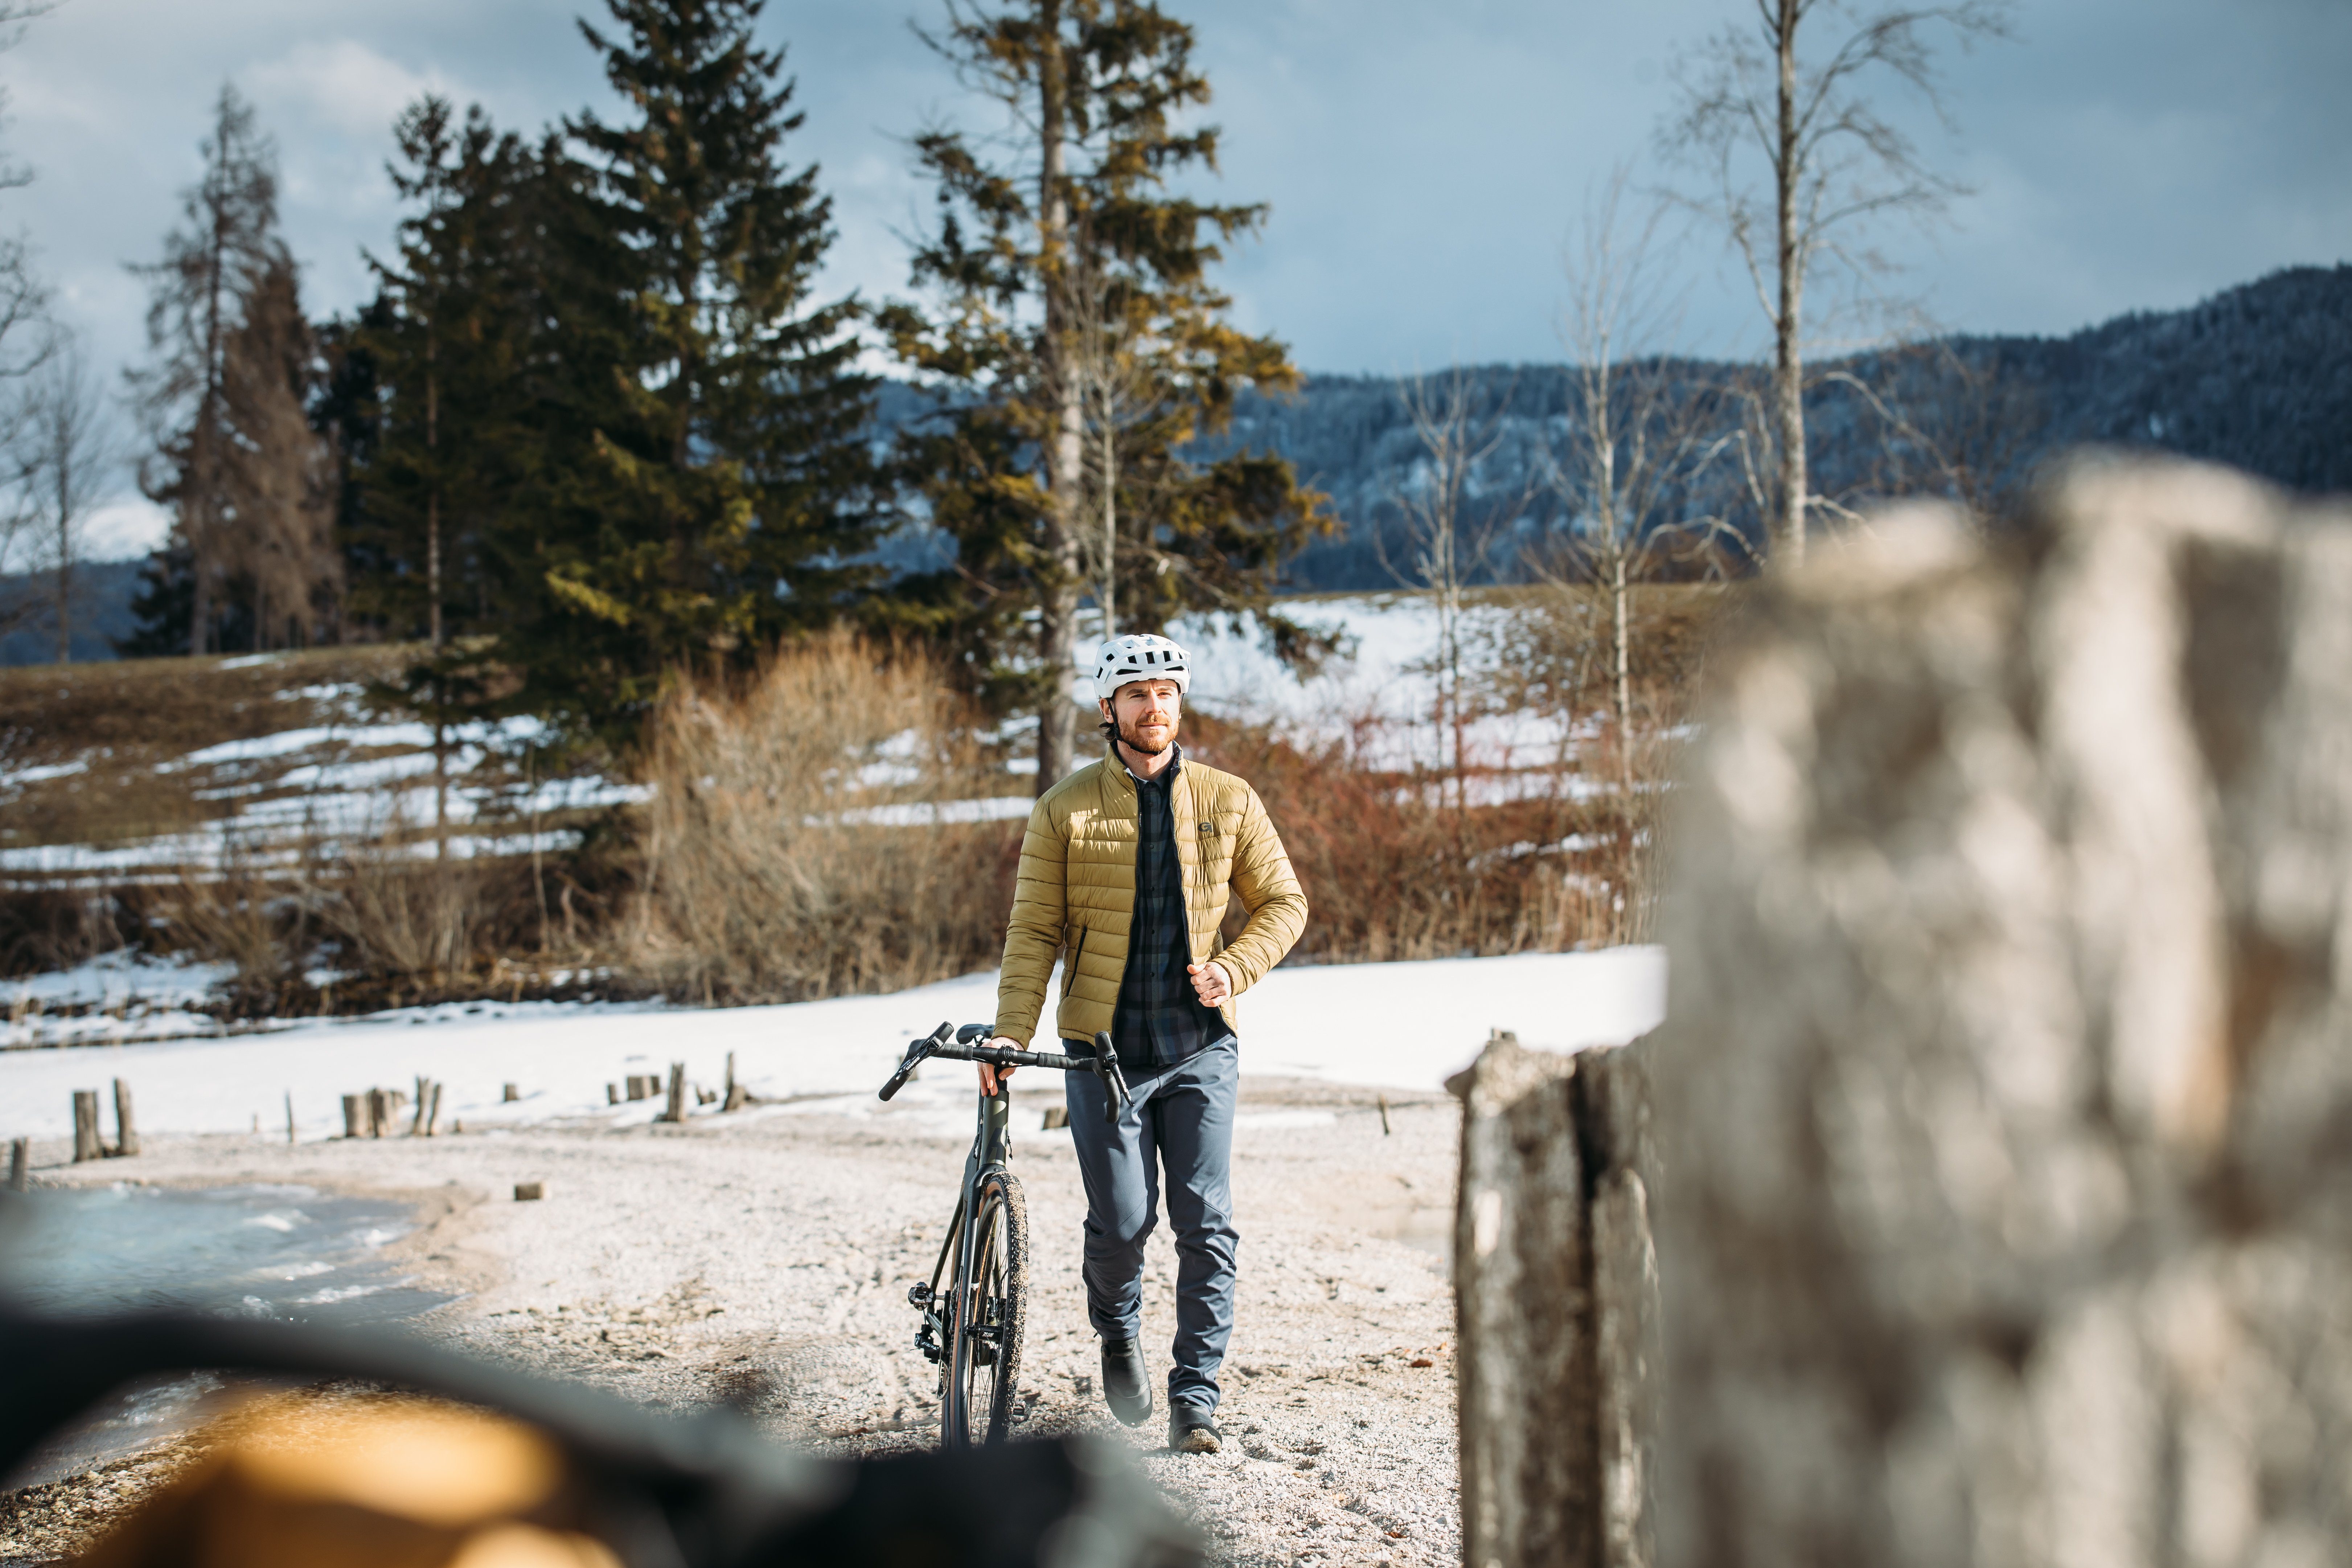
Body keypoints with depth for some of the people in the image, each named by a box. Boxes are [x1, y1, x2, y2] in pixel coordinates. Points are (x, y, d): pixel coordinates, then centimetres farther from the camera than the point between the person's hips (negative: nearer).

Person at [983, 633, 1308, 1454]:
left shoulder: (1228, 801, 5)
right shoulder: (1065, 810, 1)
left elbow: (1283, 902, 10)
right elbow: (1034, 930, -1)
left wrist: (1234, 968, -8)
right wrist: (1011, 1033, -11)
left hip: (1201, 1046, 1)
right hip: (1105, 1047, -1)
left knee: (1206, 1224, -4)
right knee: (1121, 1223, -2)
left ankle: (1195, 1397, 5)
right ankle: (1118, 1332, 30)